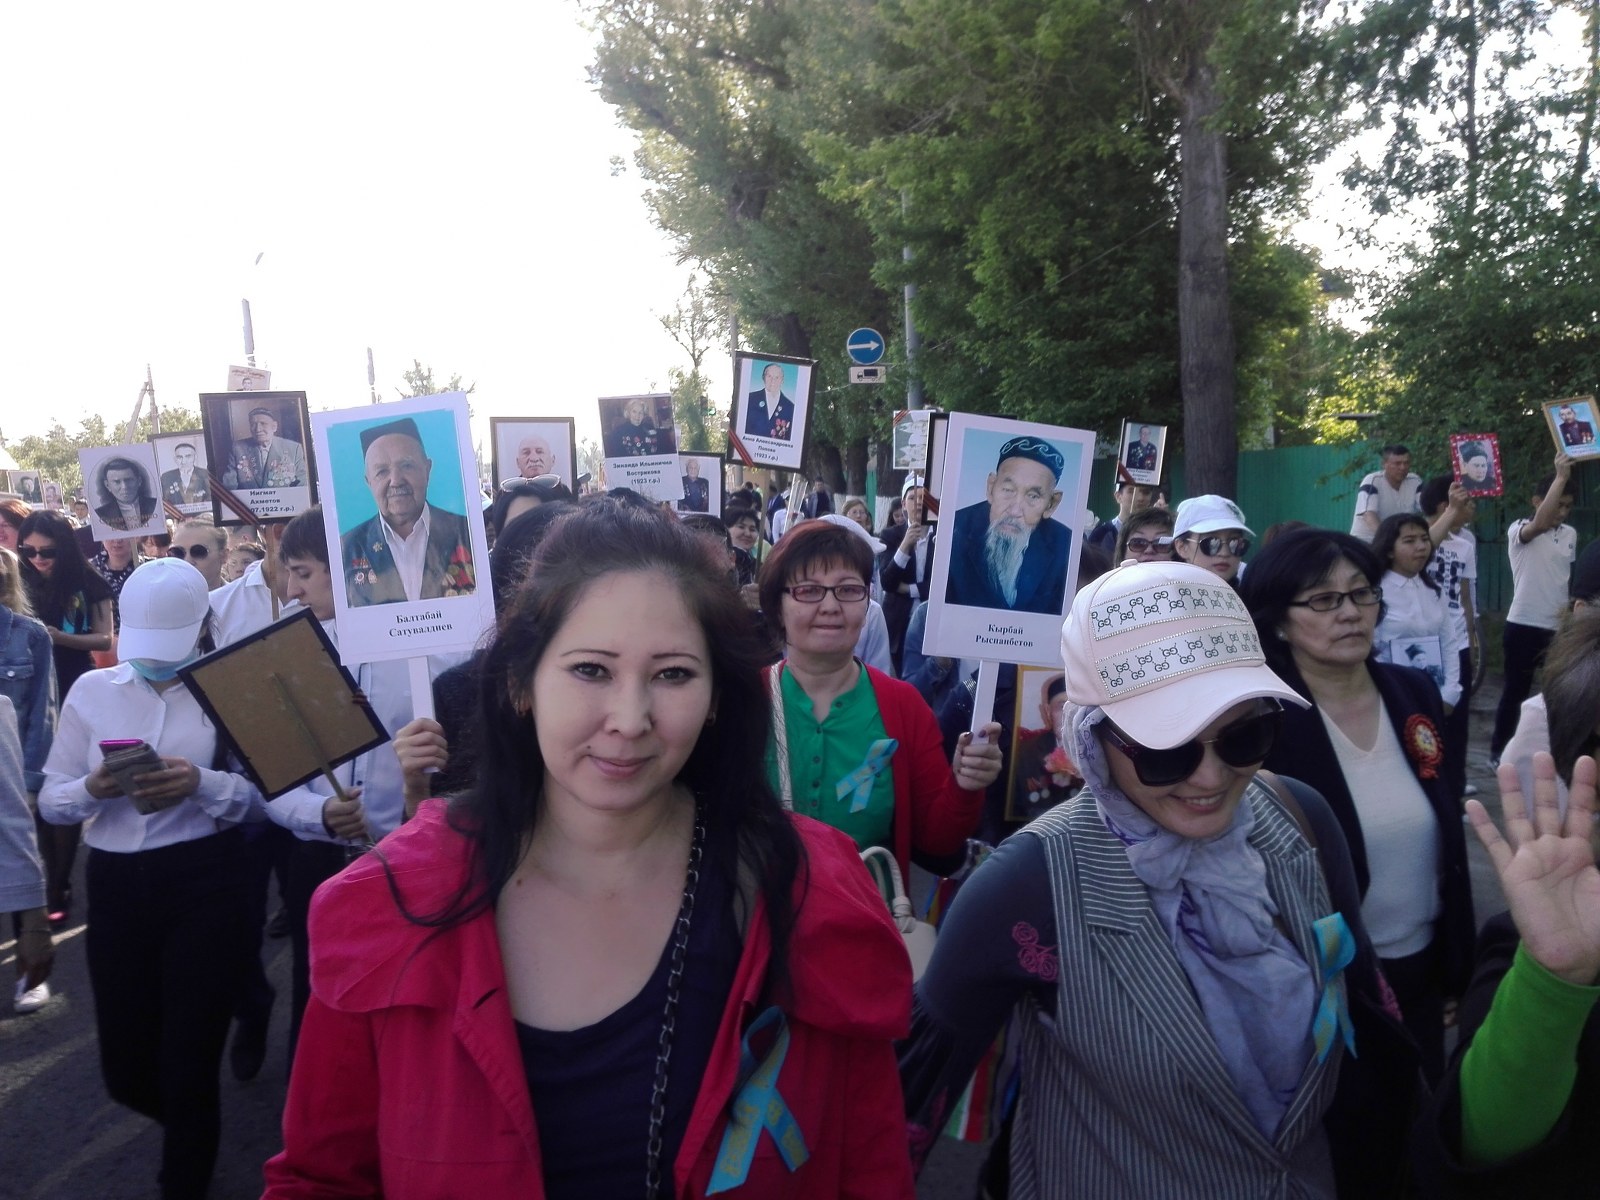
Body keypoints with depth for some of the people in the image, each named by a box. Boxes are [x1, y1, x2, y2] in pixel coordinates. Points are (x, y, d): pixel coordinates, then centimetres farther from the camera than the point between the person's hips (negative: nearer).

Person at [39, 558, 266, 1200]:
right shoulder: (92, 690, 5)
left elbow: (263, 793, -9)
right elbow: (50, 799, 5)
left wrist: (201, 783, -27)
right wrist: (92, 788, -16)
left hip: (203, 881, -3)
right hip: (114, 883, 4)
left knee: (190, 1057, 3)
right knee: (125, 1067, 12)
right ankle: (190, 1127, 47)